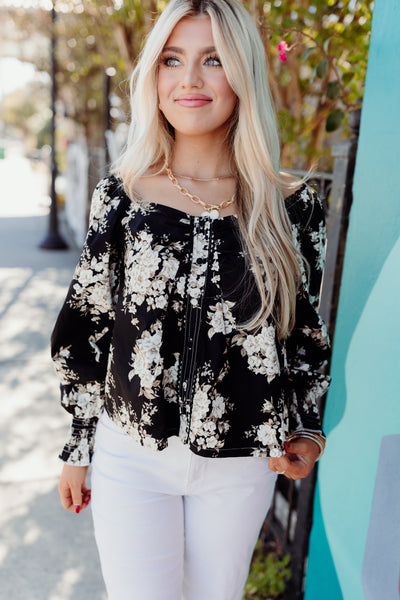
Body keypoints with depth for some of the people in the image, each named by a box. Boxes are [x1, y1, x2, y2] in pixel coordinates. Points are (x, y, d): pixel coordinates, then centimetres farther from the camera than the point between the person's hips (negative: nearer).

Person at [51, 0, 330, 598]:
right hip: (130, 457, 0)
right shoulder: (121, 194, -6)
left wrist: (309, 431, -4)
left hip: (242, 466, 1)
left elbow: (306, 332, 6)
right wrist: (77, 447, 5)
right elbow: (84, 330, 1)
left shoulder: (292, 206, -6)